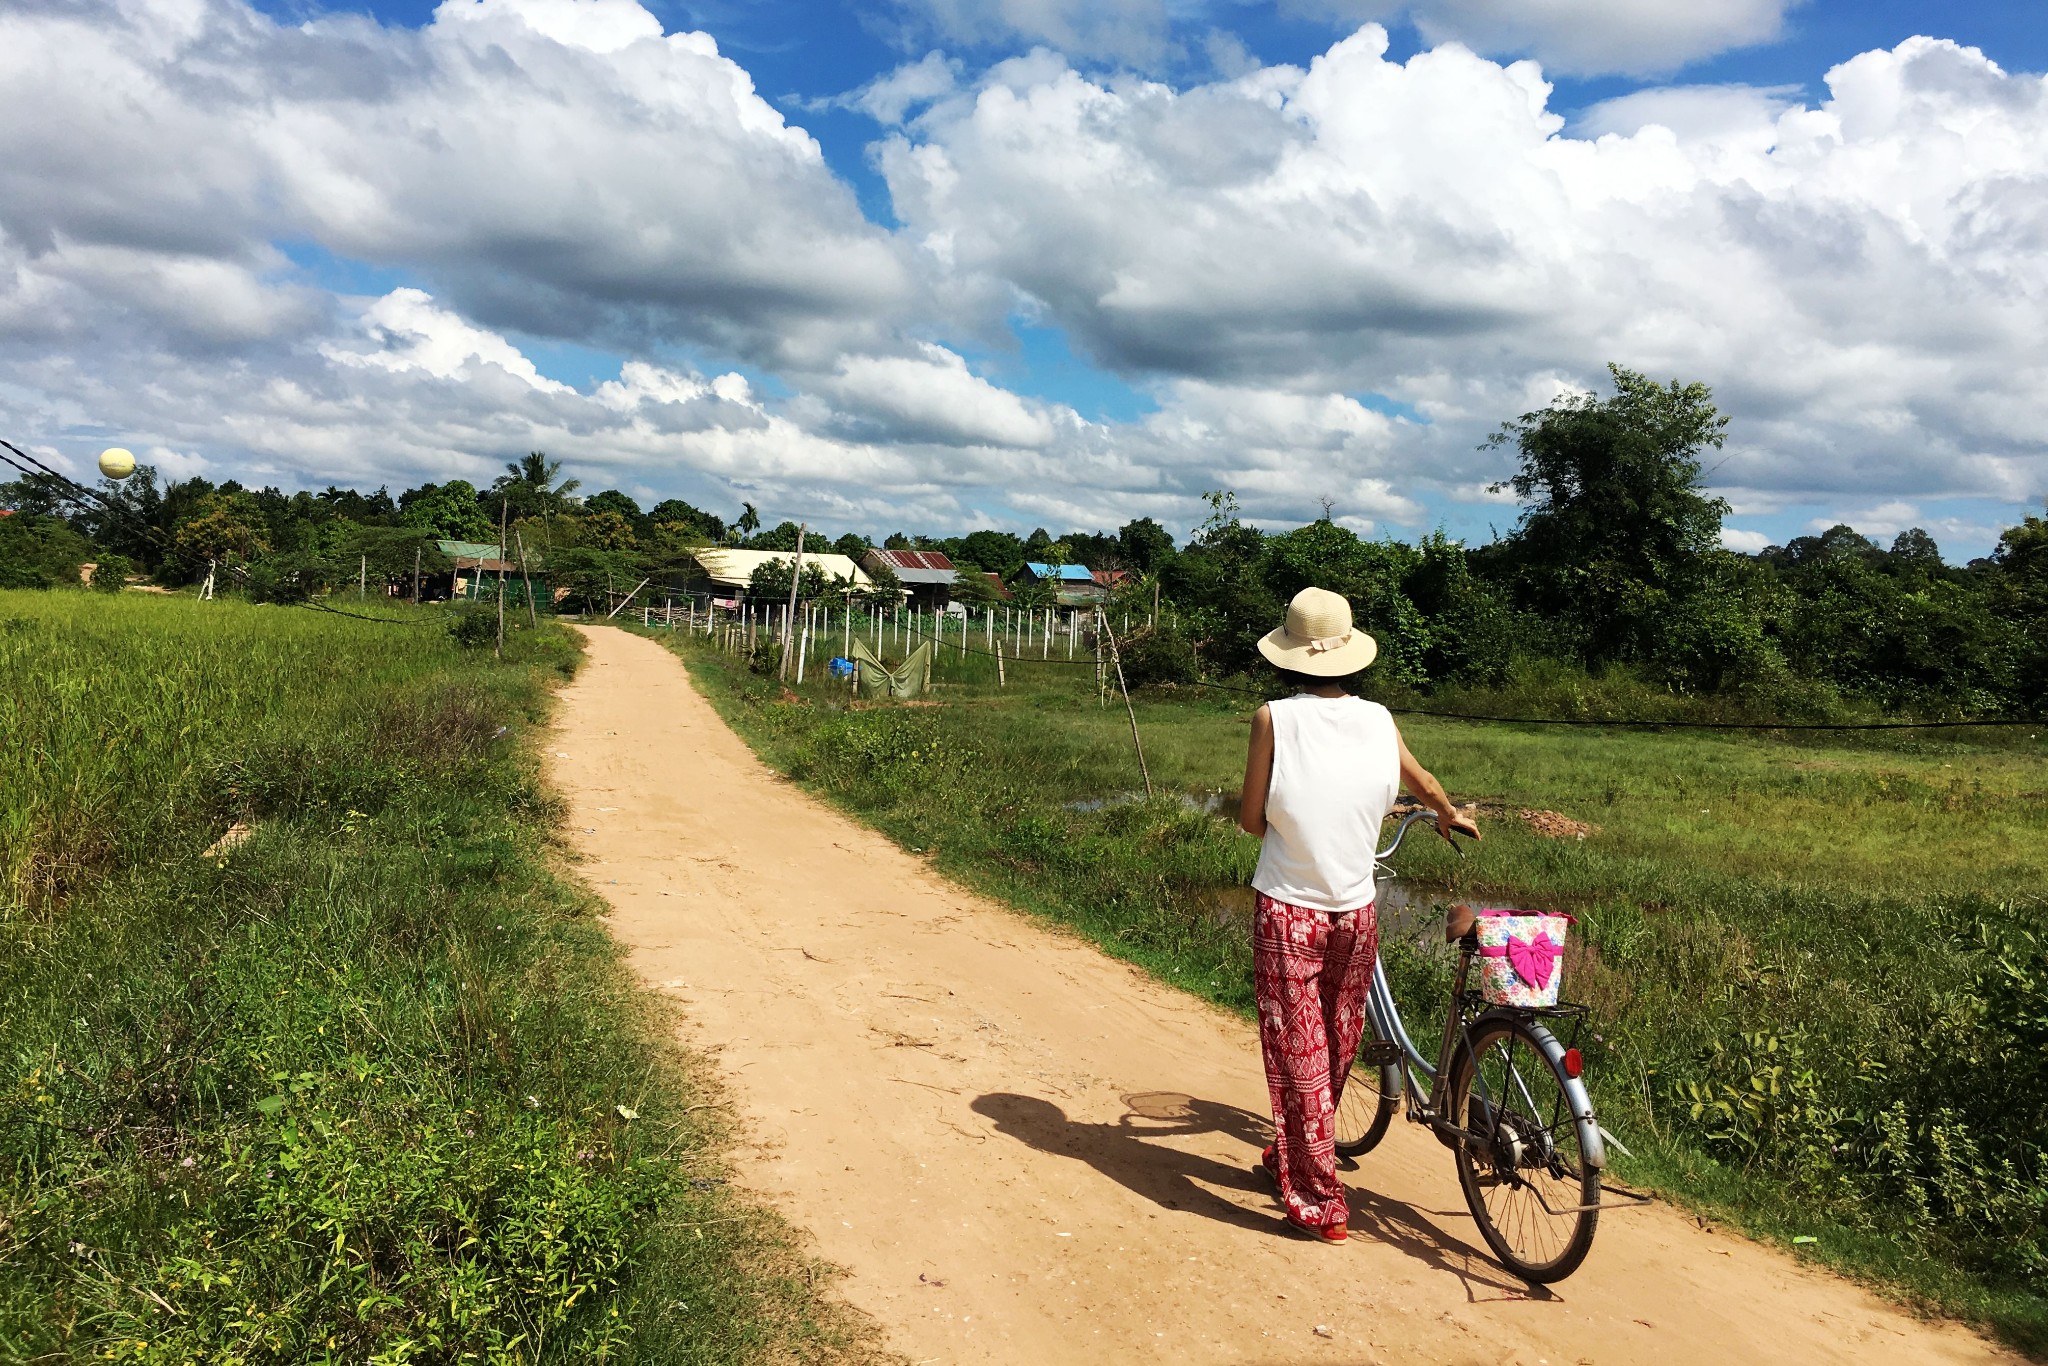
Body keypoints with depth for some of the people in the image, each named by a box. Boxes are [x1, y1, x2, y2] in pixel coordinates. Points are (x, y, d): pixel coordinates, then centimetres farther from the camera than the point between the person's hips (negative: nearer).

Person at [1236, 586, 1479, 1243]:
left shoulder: (1275, 719, -11)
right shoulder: (1378, 720, 0)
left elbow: (1251, 817, -6)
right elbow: (1424, 782, 19)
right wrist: (1451, 816, 40)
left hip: (1288, 910, -4)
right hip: (1355, 911, 4)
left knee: (1297, 1052, 7)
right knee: (1335, 1046, 20)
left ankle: (1319, 1200, 13)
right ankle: (1291, 1158, 40)